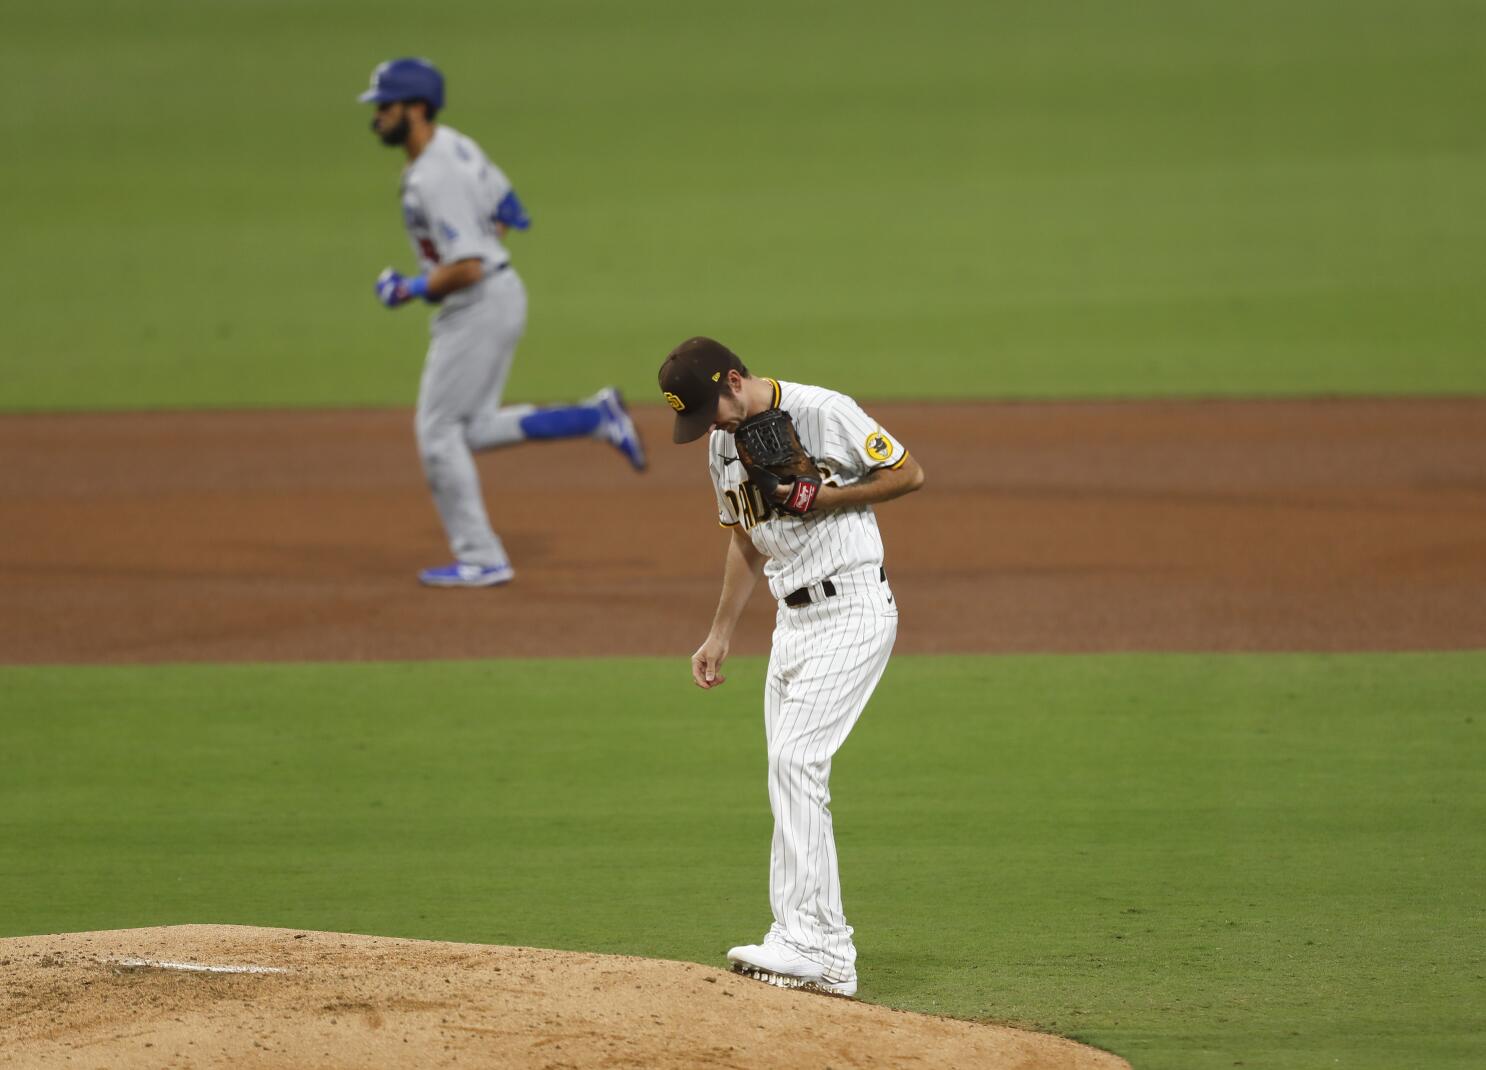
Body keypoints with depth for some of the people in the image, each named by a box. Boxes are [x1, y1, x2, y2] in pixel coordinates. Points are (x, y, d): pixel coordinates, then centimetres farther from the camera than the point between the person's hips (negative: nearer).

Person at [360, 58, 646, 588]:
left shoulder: (435, 180, -25)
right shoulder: (454, 144, 6)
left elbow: (466, 269, -29)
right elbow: (507, 211, 18)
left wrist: (411, 289, -15)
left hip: (479, 306, -10)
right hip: (501, 292, 10)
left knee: (438, 434, -1)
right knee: (474, 429, 16)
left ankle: (481, 558, 4)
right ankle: (595, 417, 10)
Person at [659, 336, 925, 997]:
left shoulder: (826, 414, -13)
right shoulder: (722, 446, 11)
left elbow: (909, 475, -7)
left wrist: (819, 498, -16)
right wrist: (720, 636, 20)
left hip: (852, 613, -8)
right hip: (792, 621, 8)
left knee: (796, 759, -19)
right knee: (791, 777, 4)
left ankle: (810, 938, -21)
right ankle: (826, 959, 6)